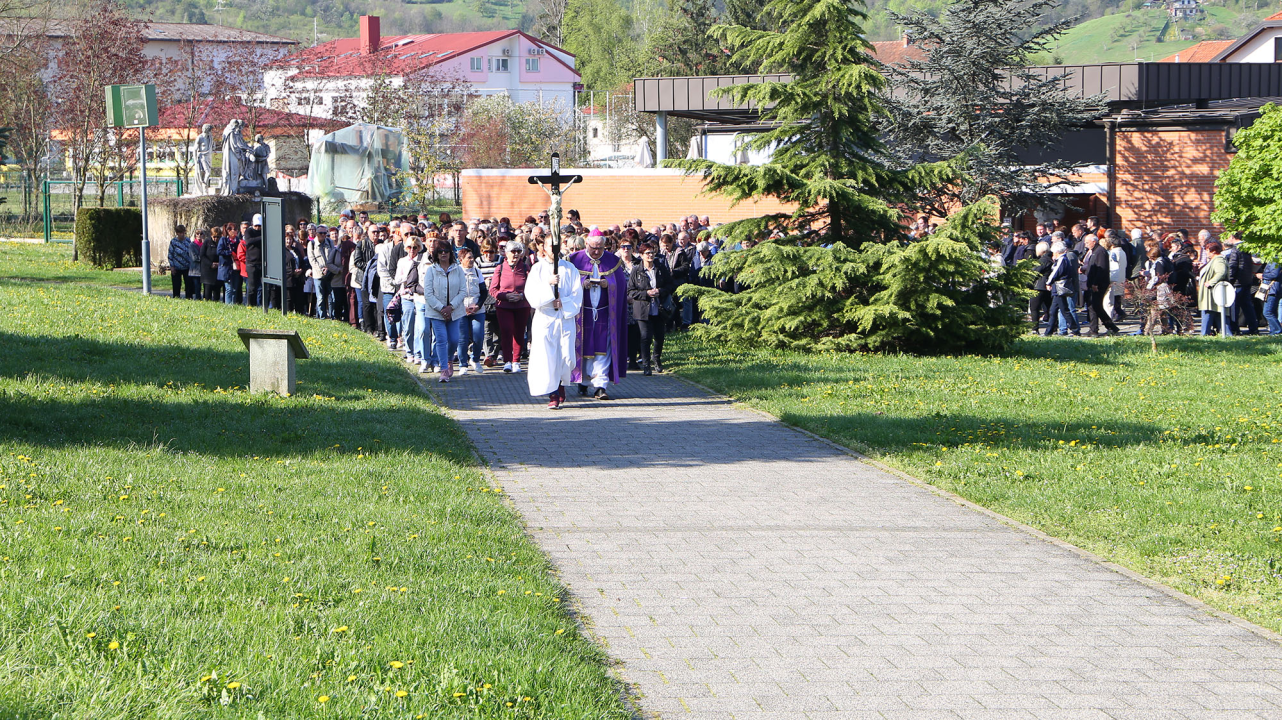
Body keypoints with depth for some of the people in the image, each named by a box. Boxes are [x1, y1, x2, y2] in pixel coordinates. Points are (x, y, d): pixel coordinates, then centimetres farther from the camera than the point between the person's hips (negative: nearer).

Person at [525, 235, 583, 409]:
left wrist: (564, 302, -12)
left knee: (567, 357, -4)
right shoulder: (537, 269, 6)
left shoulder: (570, 269, 9)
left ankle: (561, 385, 25)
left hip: (566, 318, 1)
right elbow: (531, 294, -5)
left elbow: (577, 293, 4)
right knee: (546, 356, -9)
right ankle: (553, 395, -1)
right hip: (544, 318, -1)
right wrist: (548, 284, -18)